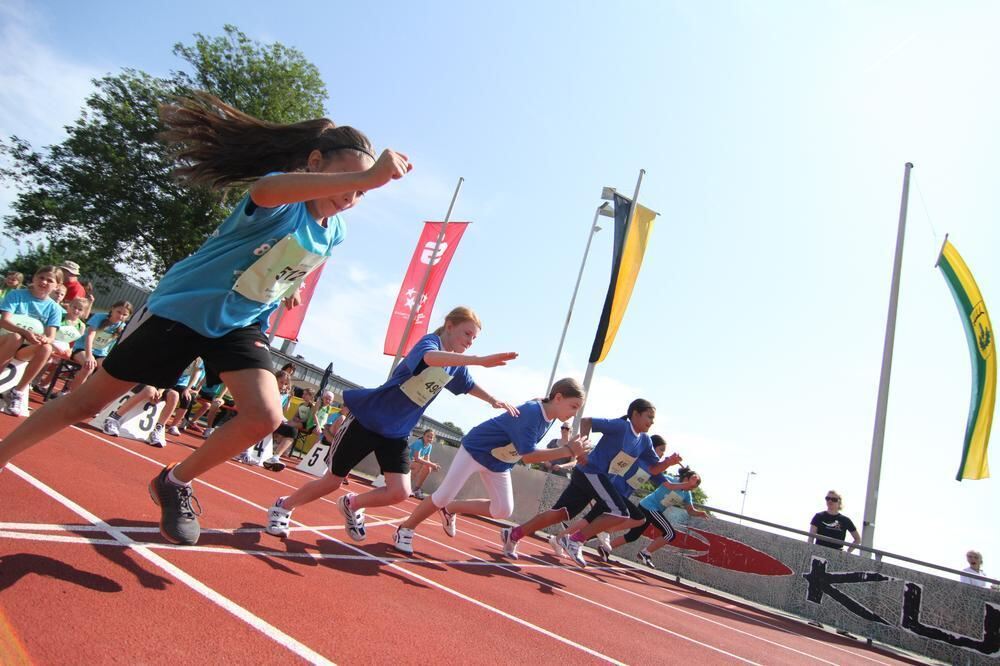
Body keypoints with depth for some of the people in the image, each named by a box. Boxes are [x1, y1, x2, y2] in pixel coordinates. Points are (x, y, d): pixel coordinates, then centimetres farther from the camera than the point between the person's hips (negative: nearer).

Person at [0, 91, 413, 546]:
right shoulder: (284, 196, -24)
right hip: (180, 308, -5)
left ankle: (175, 484, 8)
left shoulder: (334, 233, -2)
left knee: (265, 416, -16)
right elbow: (265, 190, -55)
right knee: (88, 401, 7)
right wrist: (363, 176, -64)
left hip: (241, 325, 5)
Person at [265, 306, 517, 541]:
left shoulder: (457, 366, 3)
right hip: (367, 420, -6)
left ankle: (352, 504, 20)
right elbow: (429, 357, -46)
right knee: (333, 481, 6)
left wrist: (494, 400, 10)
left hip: (396, 433, 7)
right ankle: (283, 506, 33)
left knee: (400, 492, -9)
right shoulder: (430, 341, -20)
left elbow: (469, 385, 24)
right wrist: (479, 360, -56)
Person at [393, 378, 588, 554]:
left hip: (499, 465, 8)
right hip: (475, 450, -8)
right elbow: (528, 456, -38)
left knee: (503, 511, 2)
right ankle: (405, 529, 16)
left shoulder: (549, 418, -5)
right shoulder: (531, 412, -32)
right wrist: (568, 451, -38)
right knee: (443, 496, -6)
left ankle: (450, 509, 19)